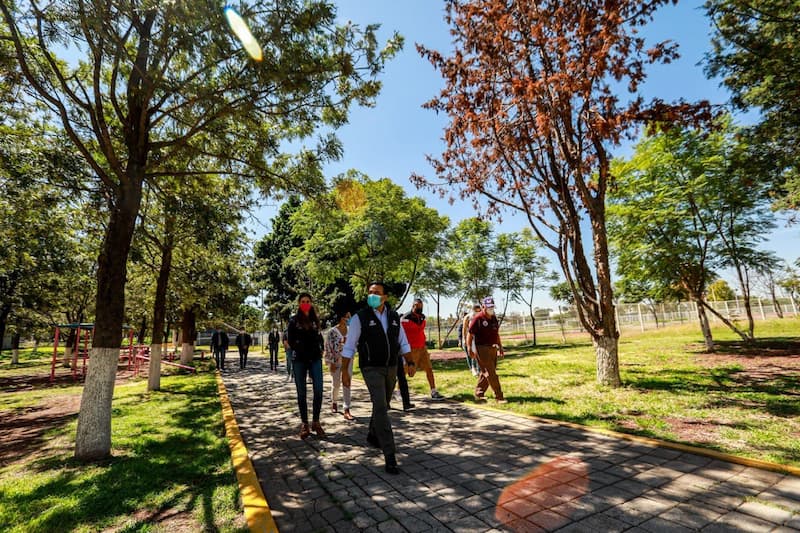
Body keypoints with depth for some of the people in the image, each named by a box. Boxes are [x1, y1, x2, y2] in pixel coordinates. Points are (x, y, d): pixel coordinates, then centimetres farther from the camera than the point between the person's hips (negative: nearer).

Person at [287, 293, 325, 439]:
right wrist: (298, 349, -6)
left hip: (315, 359, 2)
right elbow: (290, 341, 4)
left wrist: (321, 350, 2)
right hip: (299, 360, -1)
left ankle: (316, 422, 8)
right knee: (301, 393, 3)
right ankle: (304, 423, 14)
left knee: (318, 391, -7)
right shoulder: (294, 320, 4)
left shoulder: (315, 319, 11)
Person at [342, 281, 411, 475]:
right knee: (381, 407, -13)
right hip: (372, 368, -5)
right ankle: (390, 456, -9)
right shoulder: (360, 317, -9)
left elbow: (402, 342, 10)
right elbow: (349, 346, -7)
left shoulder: (394, 317, 4)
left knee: (382, 405, 19)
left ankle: (373, 435, 45)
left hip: (391, 367, 5)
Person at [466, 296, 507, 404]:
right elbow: (470, 334, -12)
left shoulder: (494, 318, 11)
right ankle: (499, 397, 2)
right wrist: (470, 349, -15)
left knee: (485, 373, 14)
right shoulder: (478, 318, -12)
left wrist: (500, 347, 22)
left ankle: (478, 395, 26)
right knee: (491, 374, -5)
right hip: (482, 349, -8)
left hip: (493, 349, 8)